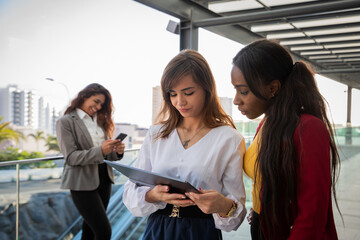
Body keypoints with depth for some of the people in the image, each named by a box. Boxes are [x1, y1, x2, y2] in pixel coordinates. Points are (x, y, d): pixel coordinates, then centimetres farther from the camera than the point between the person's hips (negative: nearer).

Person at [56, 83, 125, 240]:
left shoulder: (99, 121, 13)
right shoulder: (66, 122, -6)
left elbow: (106, 155, 13)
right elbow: (71, 157, -14)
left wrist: (117, 151, -10)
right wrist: (100, 151, -27)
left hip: (103, 179, 6)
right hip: (83, 183, -6)